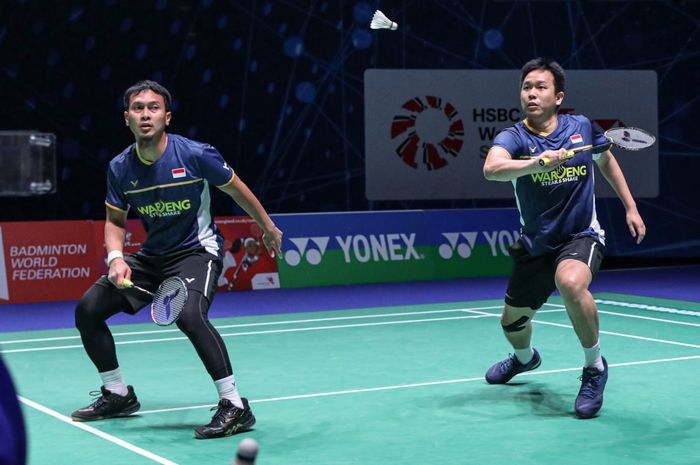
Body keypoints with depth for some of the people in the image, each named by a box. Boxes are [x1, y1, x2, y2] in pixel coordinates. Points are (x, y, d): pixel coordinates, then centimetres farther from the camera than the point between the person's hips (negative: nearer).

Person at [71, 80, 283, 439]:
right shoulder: (120, 168, -6)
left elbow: (236, 189, -1)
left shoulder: (196, 155, -17)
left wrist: (269, 228, 10)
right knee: (87, 309, 0)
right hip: (152, 256, 6)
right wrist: (116, 257, -13)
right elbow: (115, 220, 7)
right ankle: (118, 395, 20)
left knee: (189, 315, -34)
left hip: (197, 250, -6)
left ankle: (235, 407, -24)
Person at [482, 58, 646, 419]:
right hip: (536, 244, 2)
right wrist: (534, 162, -53)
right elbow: (491, 169, -37)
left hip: (582, 236, -2)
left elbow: (607, 161, 17)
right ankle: (526, 357, 55)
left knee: (570, 282, -36)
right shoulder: (513, 137, -13)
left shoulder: (582, 127, -5)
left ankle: (595, 367, -14)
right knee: (512, 321, 16)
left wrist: (630, 207, 15)